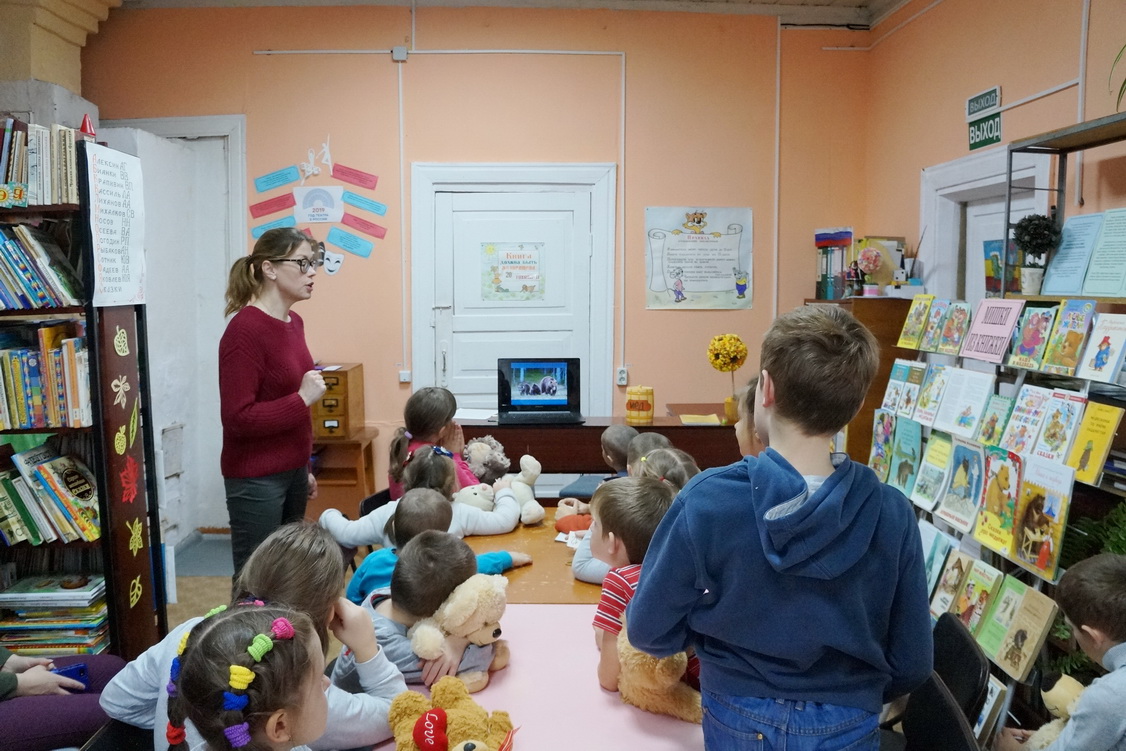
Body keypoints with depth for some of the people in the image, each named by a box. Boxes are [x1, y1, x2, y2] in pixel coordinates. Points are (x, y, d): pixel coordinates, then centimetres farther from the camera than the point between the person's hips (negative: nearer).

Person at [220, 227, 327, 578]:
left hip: (291, 472, 8)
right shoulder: (245, 330, -17)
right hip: (255, 479, -8)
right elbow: (238, 418, -20)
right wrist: (303, 398, -20)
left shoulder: (293, 322, 8)